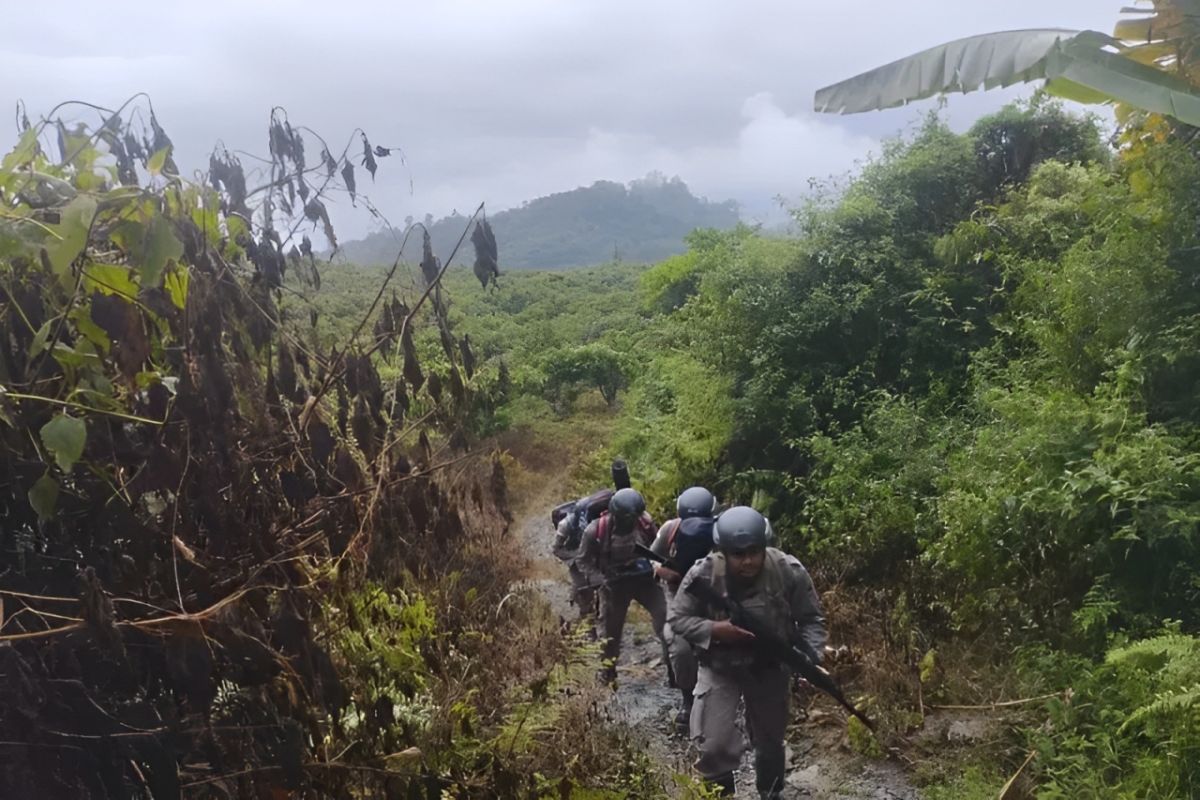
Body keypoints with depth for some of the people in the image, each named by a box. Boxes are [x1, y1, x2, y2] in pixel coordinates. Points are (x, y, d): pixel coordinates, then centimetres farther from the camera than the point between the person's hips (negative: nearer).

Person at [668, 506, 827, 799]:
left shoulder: (789, 571, -23)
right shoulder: (703, 574, -25)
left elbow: (811, 619, -9)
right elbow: (678, 618, -13)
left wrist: (812, 658, -25)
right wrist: (714, 630, -30)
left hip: (770, 668, 2)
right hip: (720, 667, -1)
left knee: (770, 740, 21)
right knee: (713, 744, -11)